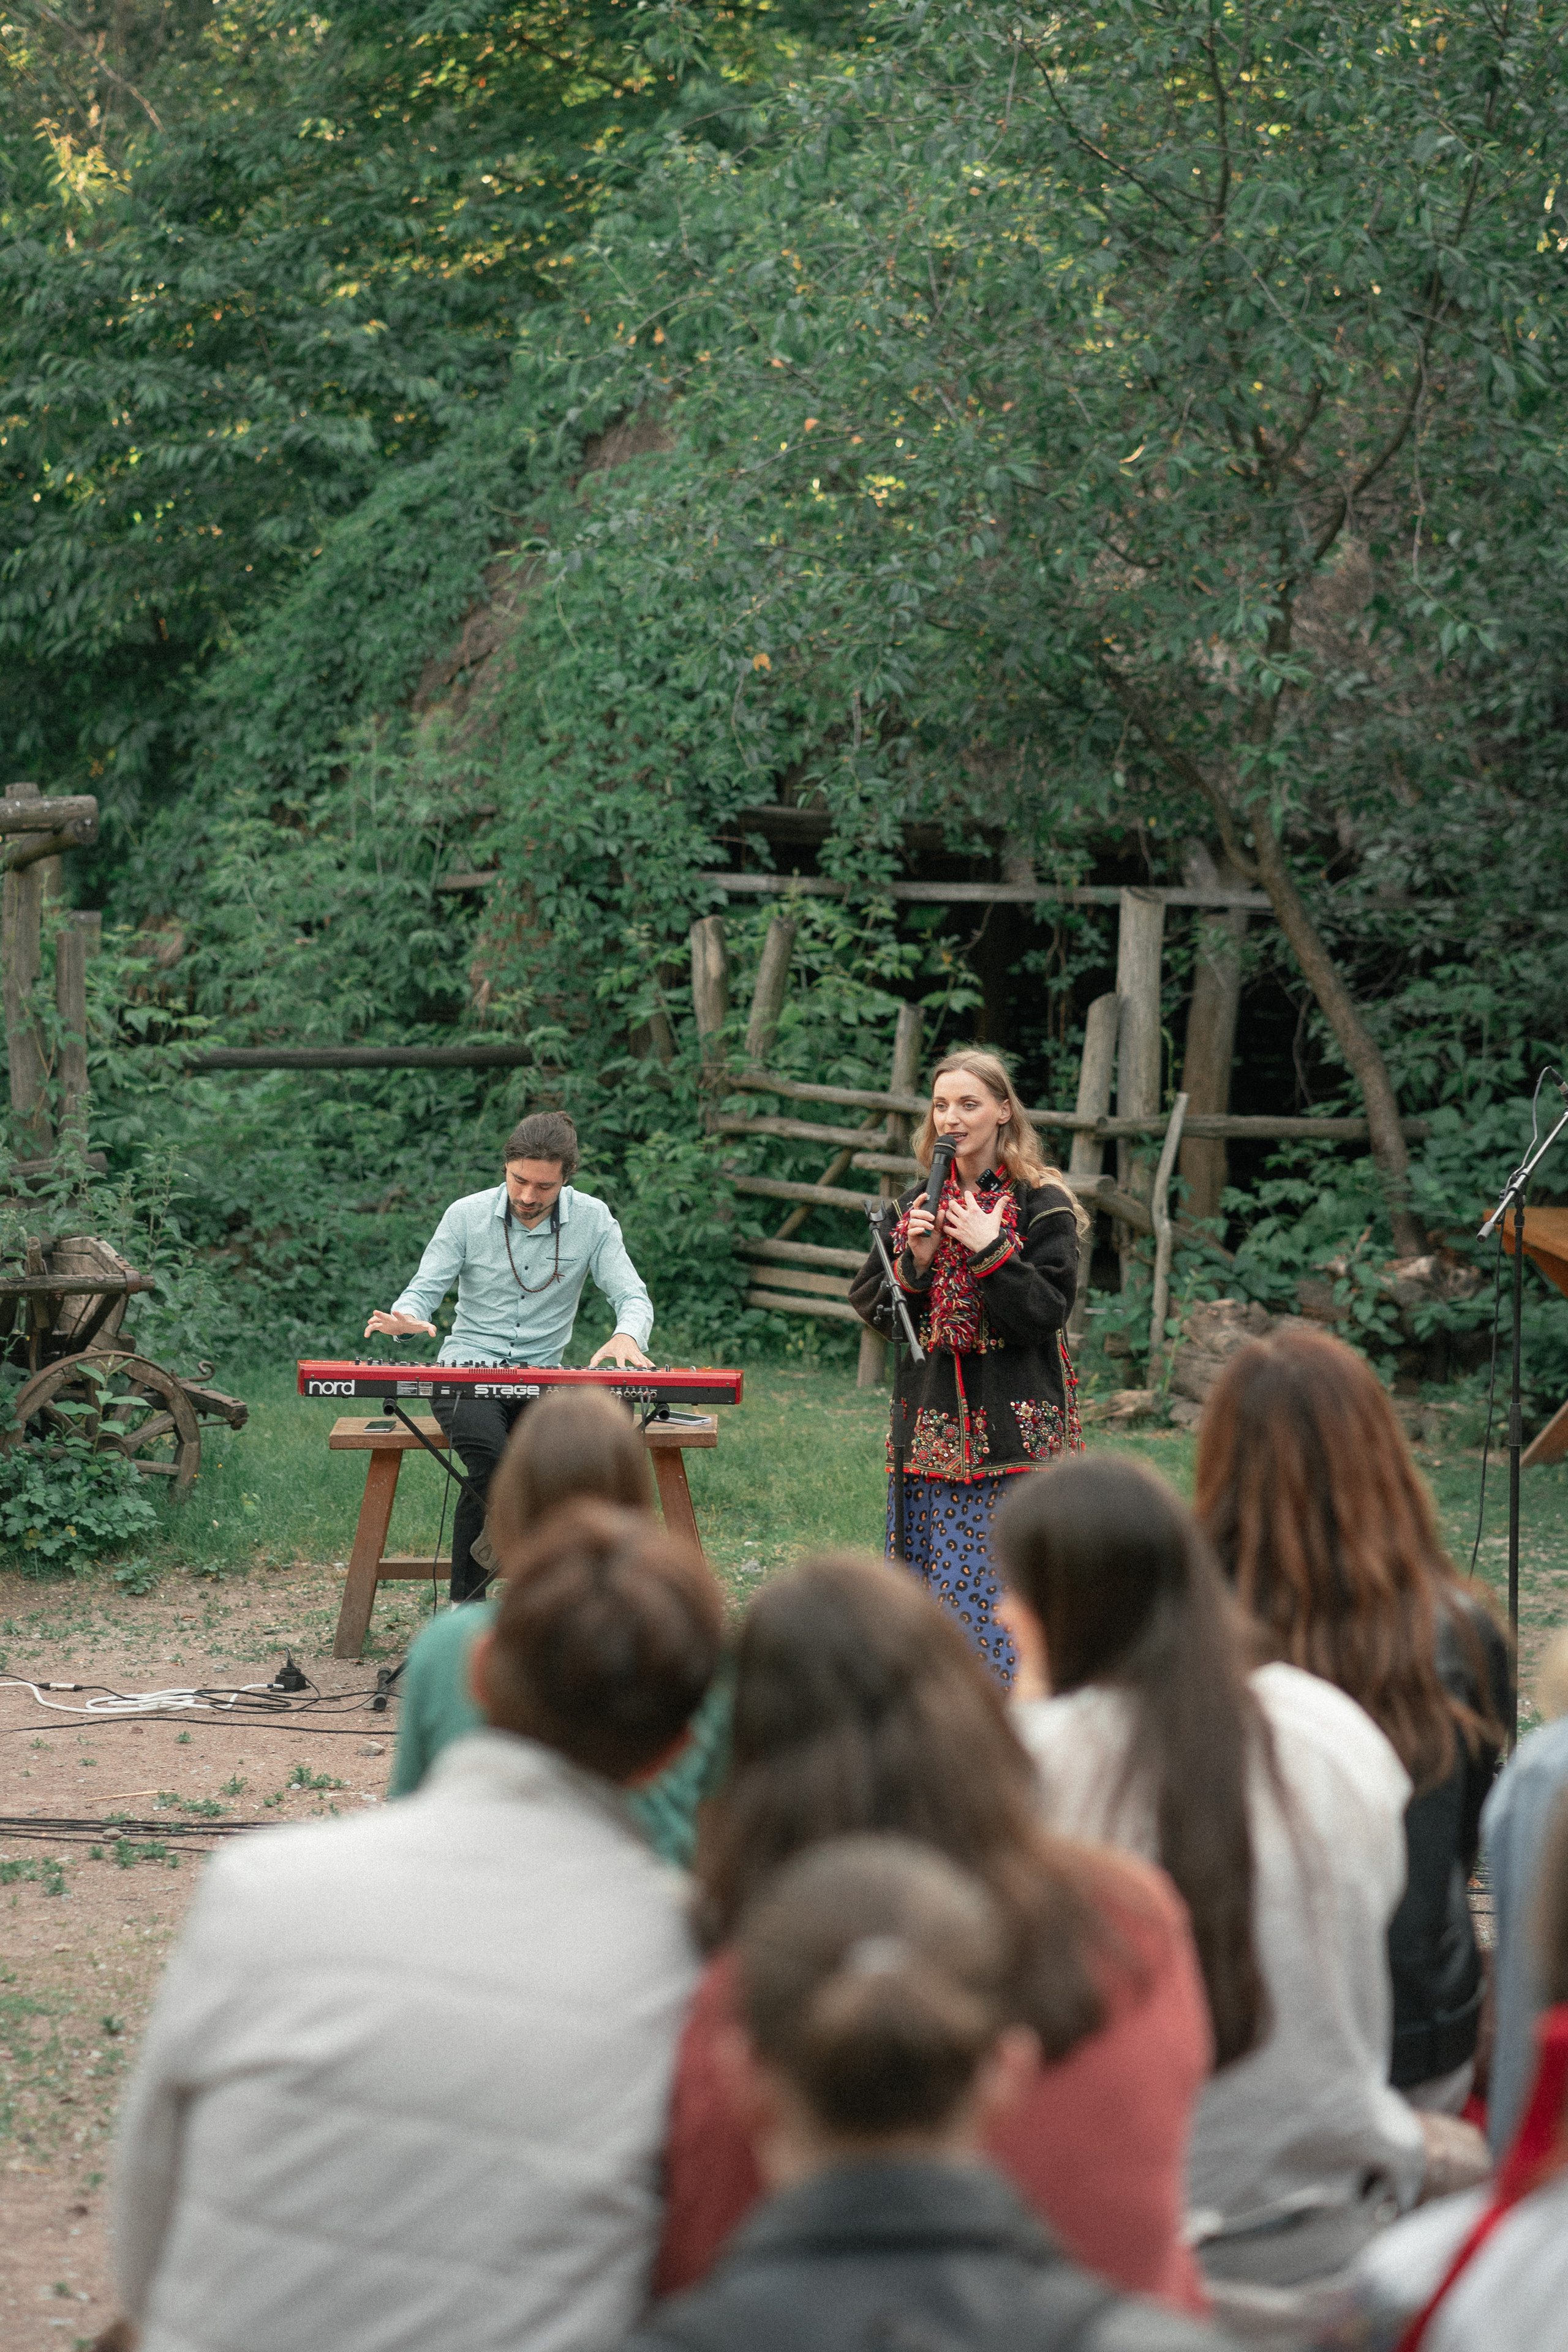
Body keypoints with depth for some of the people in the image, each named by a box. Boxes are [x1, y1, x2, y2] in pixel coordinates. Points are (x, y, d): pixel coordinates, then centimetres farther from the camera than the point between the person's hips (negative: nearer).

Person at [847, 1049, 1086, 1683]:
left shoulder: (1042, 1205, -3)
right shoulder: (916, 1206, 12)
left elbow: (1047, 1311, -9)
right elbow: (869, 1305, 9)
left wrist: (991, 1251, -19)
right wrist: (915, 1262, -8)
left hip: (1014, 1428, -4)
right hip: (932, 1427, 5)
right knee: (933, 1572, 3)